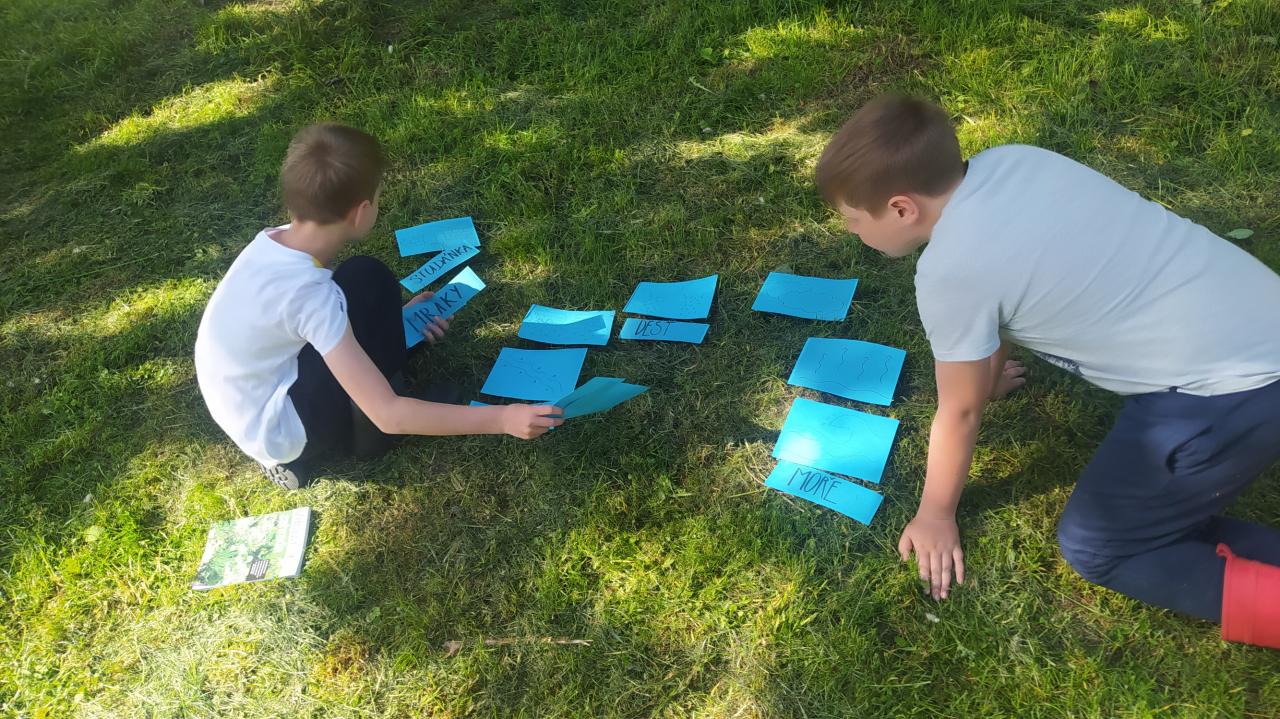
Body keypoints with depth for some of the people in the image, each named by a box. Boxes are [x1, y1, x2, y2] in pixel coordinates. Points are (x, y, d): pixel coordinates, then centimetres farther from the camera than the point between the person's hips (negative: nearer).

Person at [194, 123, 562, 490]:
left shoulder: (274, 241, -8)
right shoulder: (311, 292, -30)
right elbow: (389, 417, -31)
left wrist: (392, 317, 16)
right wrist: (501, 419, -31)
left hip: (246, 407, 7)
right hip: (277, 432, -7)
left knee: (361, 286, 7)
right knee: (369, 282, -14)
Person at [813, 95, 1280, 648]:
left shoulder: (949, 270, -21)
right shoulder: (1007, 163, 0)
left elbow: (960, 413, -7)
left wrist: (935, 516, 9)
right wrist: (984, 372, 33)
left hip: (1230, 390, -9)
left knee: (1093, 547, 5)